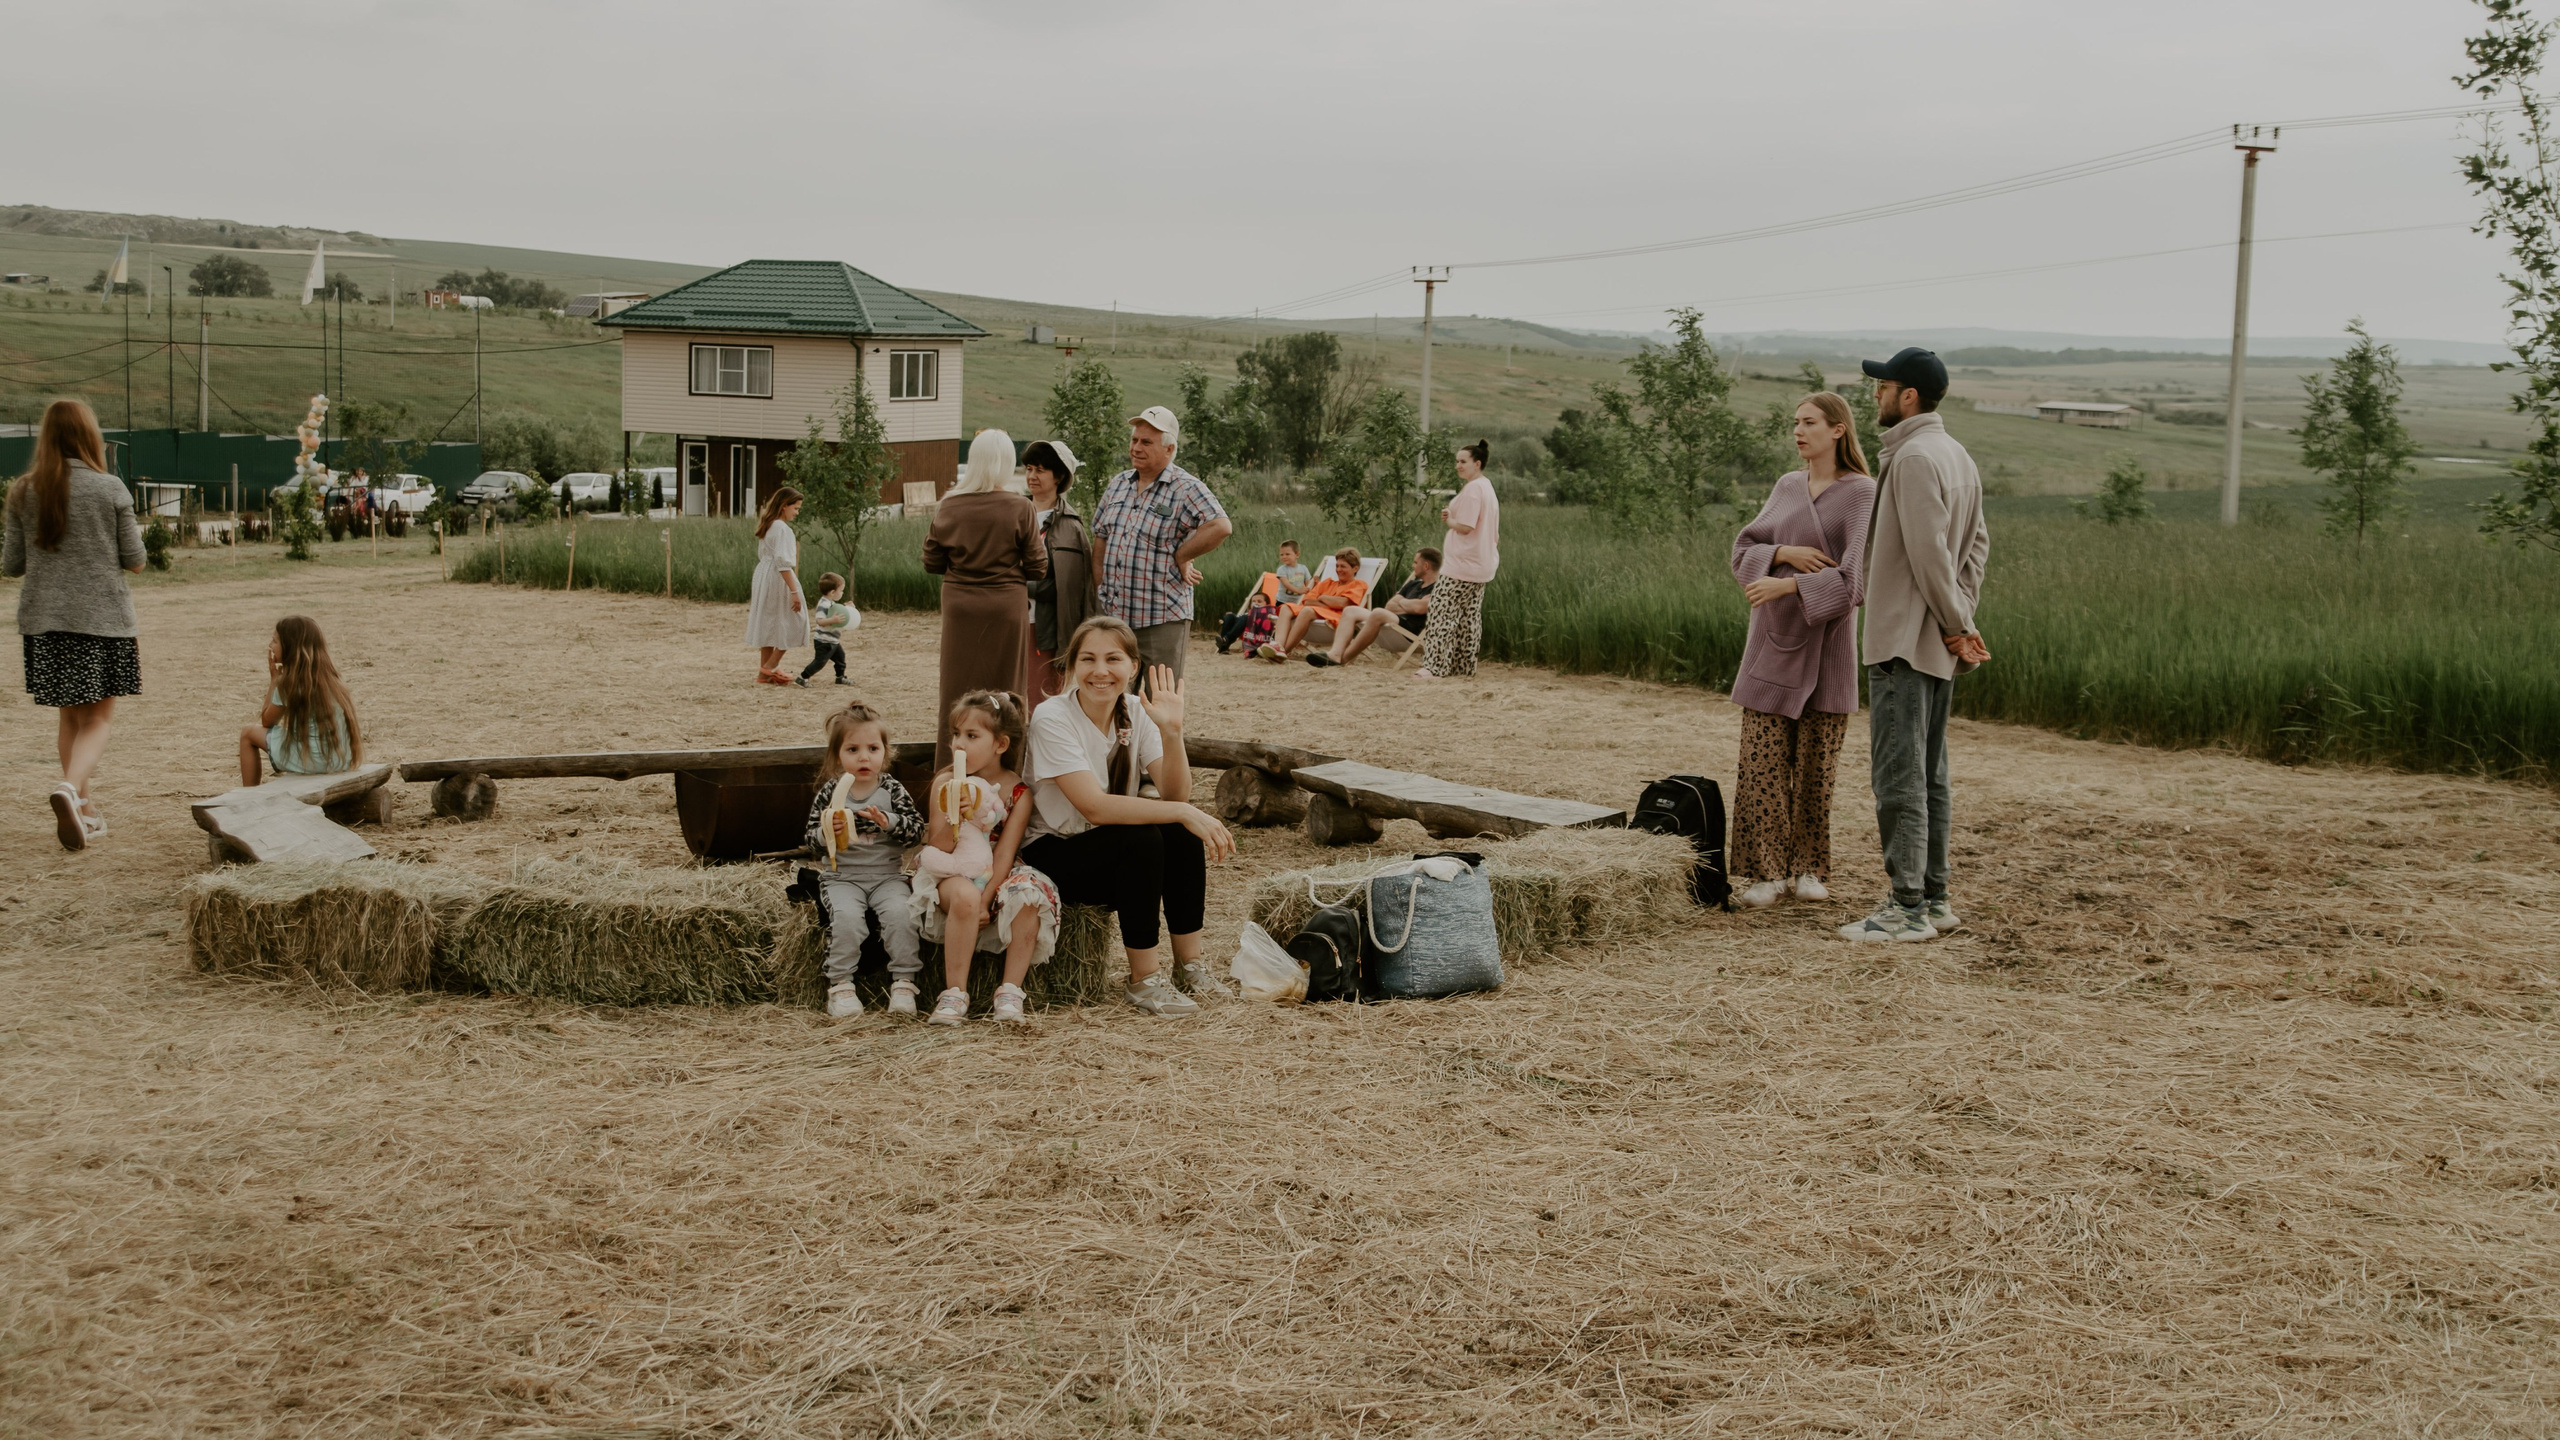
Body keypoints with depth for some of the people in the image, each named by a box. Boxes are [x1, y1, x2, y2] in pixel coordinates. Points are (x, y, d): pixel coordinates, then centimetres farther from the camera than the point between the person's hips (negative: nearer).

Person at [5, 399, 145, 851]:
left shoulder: (22, 492, 1)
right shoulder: (111, 489, -7)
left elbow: (10, 565, 5)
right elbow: (133, 559, -3)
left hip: (44, 619, 3)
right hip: (102, 616, -3)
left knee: (69, 717, 16)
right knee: (97, 717, 2)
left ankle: (84, 808, 22)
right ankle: (70, 787, -23)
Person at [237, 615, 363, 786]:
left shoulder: (289, 682, -10)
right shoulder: (329, 675, 7)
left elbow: (267, 721, 4)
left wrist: (274, 676, 6)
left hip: (309, 762, -7)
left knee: (248, 732, 13)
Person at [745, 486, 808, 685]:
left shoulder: (767, 526, 12)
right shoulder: (781, 528, -17)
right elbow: (783, 563, -23)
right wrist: (794, 591, -24)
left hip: (764, 579, 10)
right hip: (779, 580, -10)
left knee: (769, 627, 12)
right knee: (792, 624, -1)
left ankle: (764, 673, 14)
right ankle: (770, 667, -2)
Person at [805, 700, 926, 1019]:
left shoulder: (892, 789, 1)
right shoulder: (829, 794, 2)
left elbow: (918, 829, -4)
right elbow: (812, 841, 4)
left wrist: (889, 822, -20)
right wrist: (827, 832, -18)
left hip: (888, 875, 0)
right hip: (842, 877, 0)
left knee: (900, 911, -26)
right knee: (846, 915, -28)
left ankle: (904, 981, -15)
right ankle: (840, 985, -19)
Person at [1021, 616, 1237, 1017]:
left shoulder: (1136, 713, -3)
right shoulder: (1052, 719, -20)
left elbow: (1175, 795, -13)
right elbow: (1094, 807, -30)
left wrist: (1171, 731, -28)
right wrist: (1182, 813, -35)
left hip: (1113, 854, 5)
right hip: (1053, 854, -5)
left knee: (1183, 832, -21)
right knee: (1142, 839, -29)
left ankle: (1190, 965, -12)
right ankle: (1144, 980, -19)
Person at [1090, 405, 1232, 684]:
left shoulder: (1186, 489, -9)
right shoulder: (1118, 484, 13)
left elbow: (1221, 526, -25)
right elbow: (1100, 537, 21)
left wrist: (1180, 557, -16)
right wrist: (1099, 591, 14)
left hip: (1161, 620, -7)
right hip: (1113, 617, 7)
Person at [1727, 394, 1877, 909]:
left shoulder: (1863, 494, -6)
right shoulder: (1787, 486, 10)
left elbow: (1857, 576, -17)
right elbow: (1743, 552, 8)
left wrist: (1788, 585, -25)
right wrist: (1785, 553, -12)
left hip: (1826, 643, -3)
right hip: (1774, 640, 4)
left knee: (1816, 765, 4)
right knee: (1762, 761, -3)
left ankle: (1807, 868, 16)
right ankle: (1765, 871, 2)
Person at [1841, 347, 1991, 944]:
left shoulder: (1914, 458, -16)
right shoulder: (1957, 456, 15)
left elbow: (1929, 554, -21)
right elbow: (1977, 545, 15)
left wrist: (1958, 625, -12)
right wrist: (1961, 622, 6)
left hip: (1903, 642, -10)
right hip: (1935, 645, 10)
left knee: (1899, 777, -7)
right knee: (1930, 776, 13)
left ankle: (1907, 907, -6)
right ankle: (1934, 898, 18)